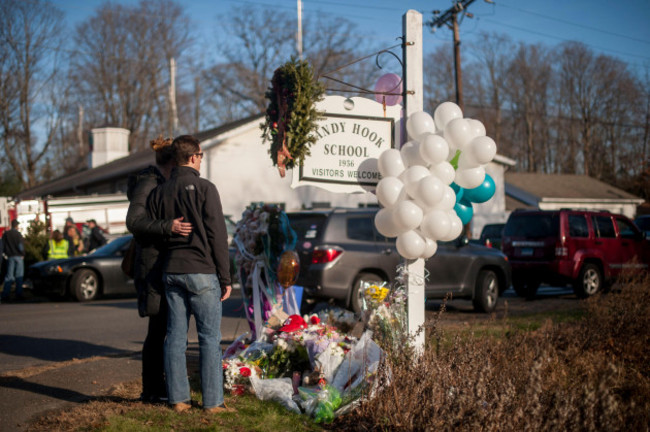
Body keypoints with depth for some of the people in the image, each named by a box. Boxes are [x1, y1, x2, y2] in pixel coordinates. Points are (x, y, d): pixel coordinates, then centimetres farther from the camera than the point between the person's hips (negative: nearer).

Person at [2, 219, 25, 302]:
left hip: (10, 257, 4)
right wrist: (22, 254, 2)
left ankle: (5, 295, -1)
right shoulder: (18, 234, -11)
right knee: (19, 276, 3)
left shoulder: (5, 234, 3)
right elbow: (21, 246, -12)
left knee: (9, 276, 6)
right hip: (18, 256, -4)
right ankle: (18, 295, 1)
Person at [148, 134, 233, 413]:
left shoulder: (159, 192, 10)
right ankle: (212, 401, 1)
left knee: (175, 336, 8)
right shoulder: (204, 188, -7)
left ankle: (178, 398, 11)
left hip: (171, 272, 6)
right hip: (202, 272, -6)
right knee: (209, 338, -1)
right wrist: (225, 278, -5)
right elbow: (217, 236, -9)